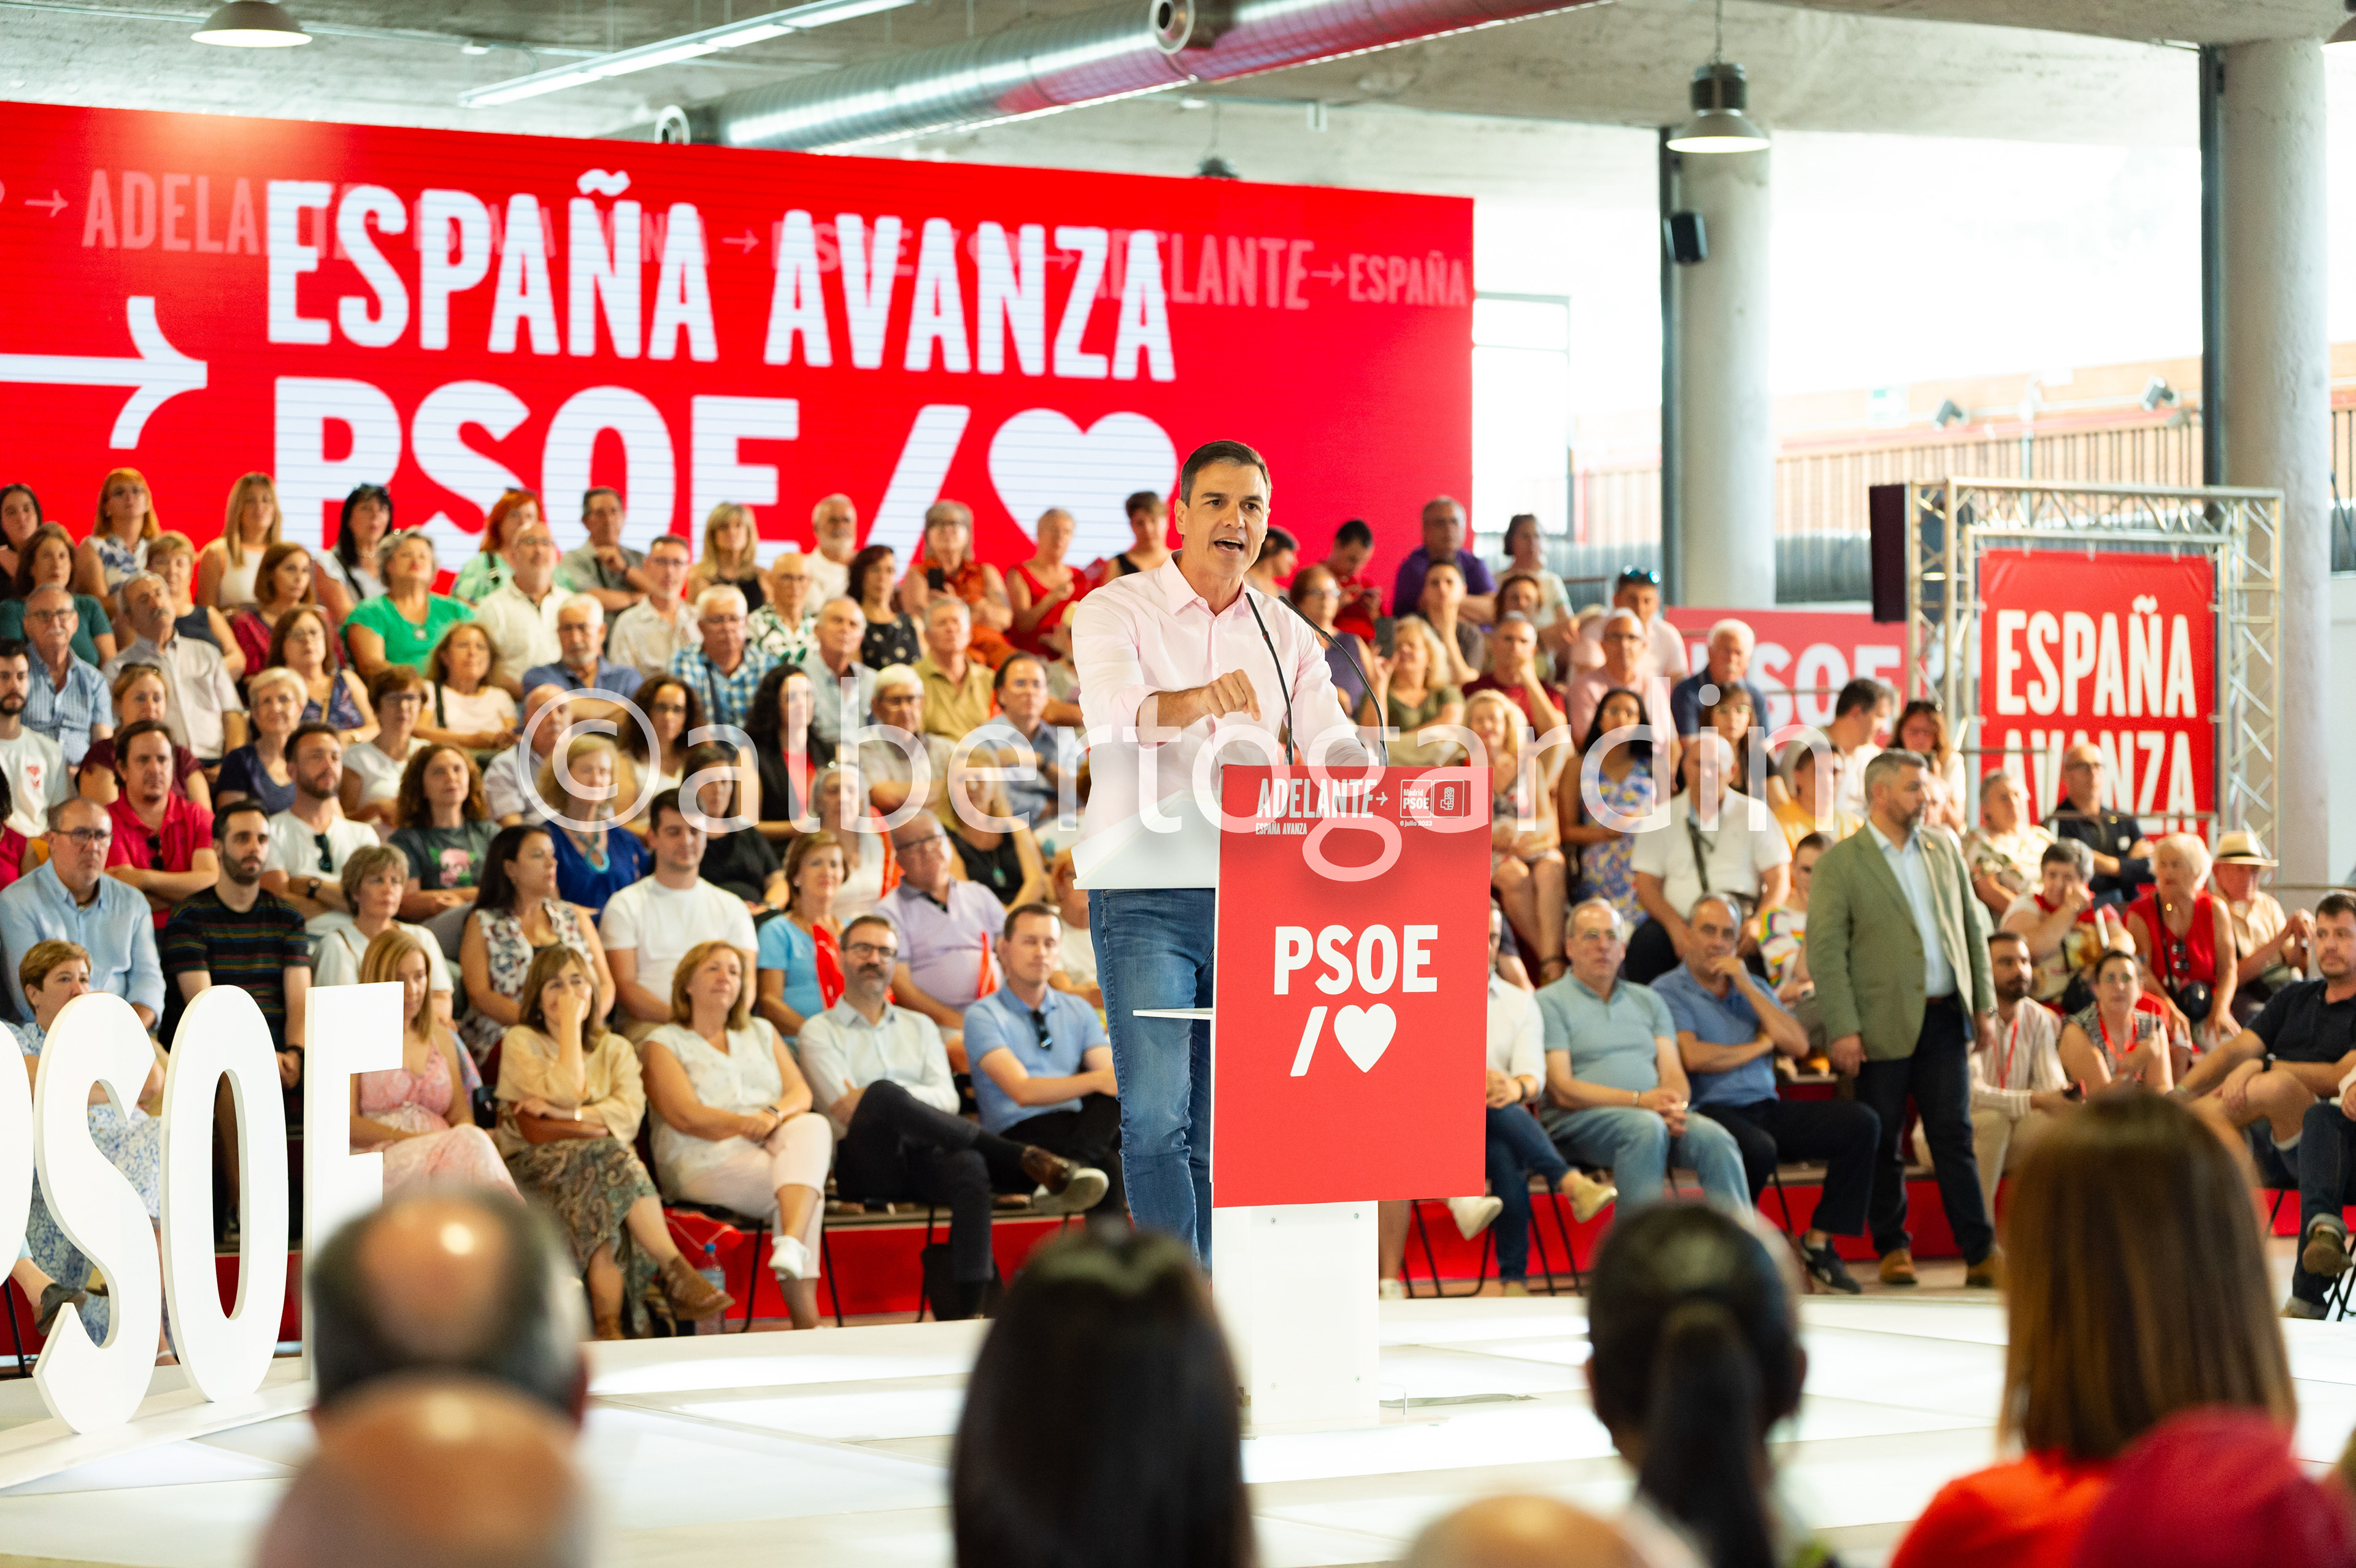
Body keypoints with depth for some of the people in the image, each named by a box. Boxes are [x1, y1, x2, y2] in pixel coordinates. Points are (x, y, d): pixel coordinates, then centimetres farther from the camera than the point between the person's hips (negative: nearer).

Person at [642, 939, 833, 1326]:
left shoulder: (761, 1033, 26)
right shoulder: (664, 1043, 10)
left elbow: (801, 1093, 10)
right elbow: (686, 1116, -6)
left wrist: (775, 1116, -13)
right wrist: (750, 1125, -14)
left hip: (775, 1151, 5)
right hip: (708, 1161, -4)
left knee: (813, 1126, -32)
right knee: (805, 1184, -32)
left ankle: (791, 1245, -52)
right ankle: (805, 1318, -39)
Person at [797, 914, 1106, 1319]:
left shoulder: (919, 1026, 27)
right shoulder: (818, 1031, 15)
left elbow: (948, 1100, 9)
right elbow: (847, 1110, -2)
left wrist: (896, 1096, -7)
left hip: (925, 1155, 3)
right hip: (867, 1162, -3)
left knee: (969, 1166, -36)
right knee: (882, 1095, -37)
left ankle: (965, 1311, -55)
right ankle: (1030, 1161, -39)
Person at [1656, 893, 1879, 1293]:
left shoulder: (1752, 987, 22)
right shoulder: (1668, 992, 3)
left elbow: (1798, 1045, 8)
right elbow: (1693, 1057, -14)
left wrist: (1747, 987, 1)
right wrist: (1758, 1047, 2)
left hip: (1766, 1107, 6)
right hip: (1711, 1109, -6)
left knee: (1860, 1122, -13)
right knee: (1758, 1148, -39)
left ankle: (1818, 1240, -8)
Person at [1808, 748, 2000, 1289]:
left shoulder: (1944, 849, 13)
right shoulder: (1840, 863, -3)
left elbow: (1972, 927, 16)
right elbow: (1826, 950, -7)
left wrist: (1984, 1003, 9)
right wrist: (1843, 1028, -14)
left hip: (1944, 1018, 3)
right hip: (1884, 1023, -3)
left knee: (1955, 1138, 0)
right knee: (1882, 1144, 5)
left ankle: (1981, 1255, -1)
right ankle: (1893, 1249, 18)